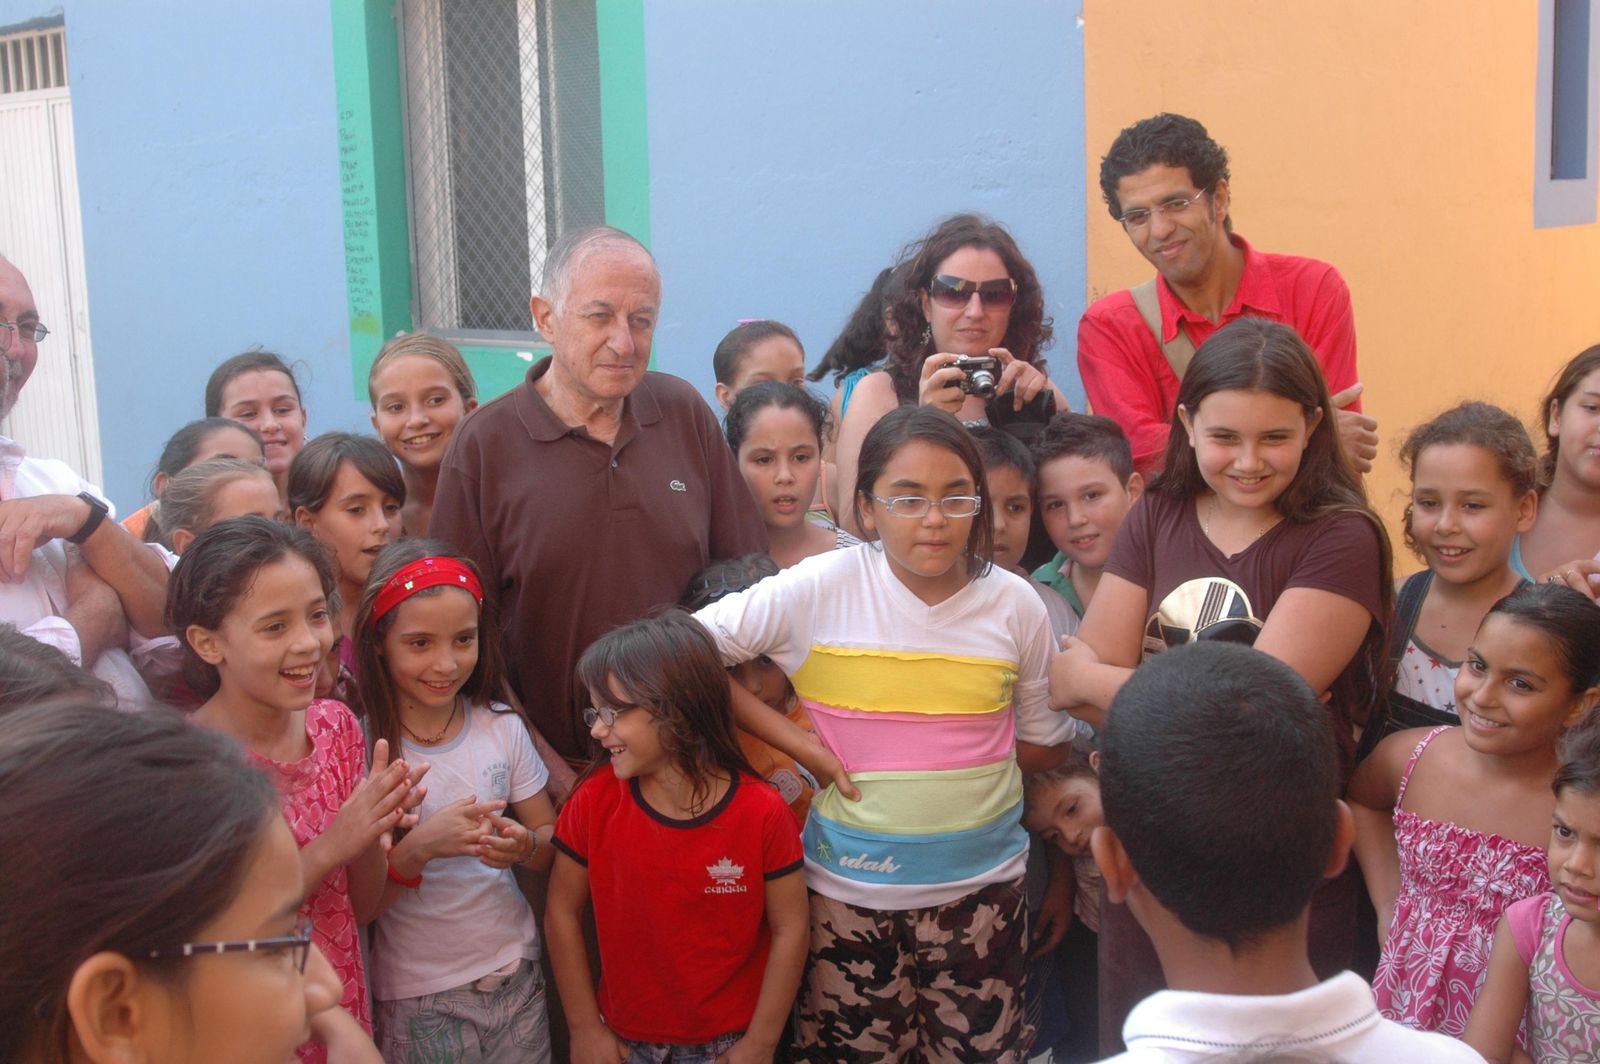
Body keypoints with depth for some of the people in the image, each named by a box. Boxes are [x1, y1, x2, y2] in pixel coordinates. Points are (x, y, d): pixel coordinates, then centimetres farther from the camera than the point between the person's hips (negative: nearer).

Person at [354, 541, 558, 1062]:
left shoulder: (503, 728, -2)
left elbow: (554, 841, 5)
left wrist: (525, 846, -16)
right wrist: (419, 847, -28)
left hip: (515, 975, 3)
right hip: (417, 996, -3)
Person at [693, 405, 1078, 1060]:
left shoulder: (1015, 605, -4)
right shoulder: (818, 589, -11)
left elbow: (1044, 745, 7)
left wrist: (955, 747, -6)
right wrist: (794, 740, -13)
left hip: (981, 883, 2)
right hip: (849, 885, -1)